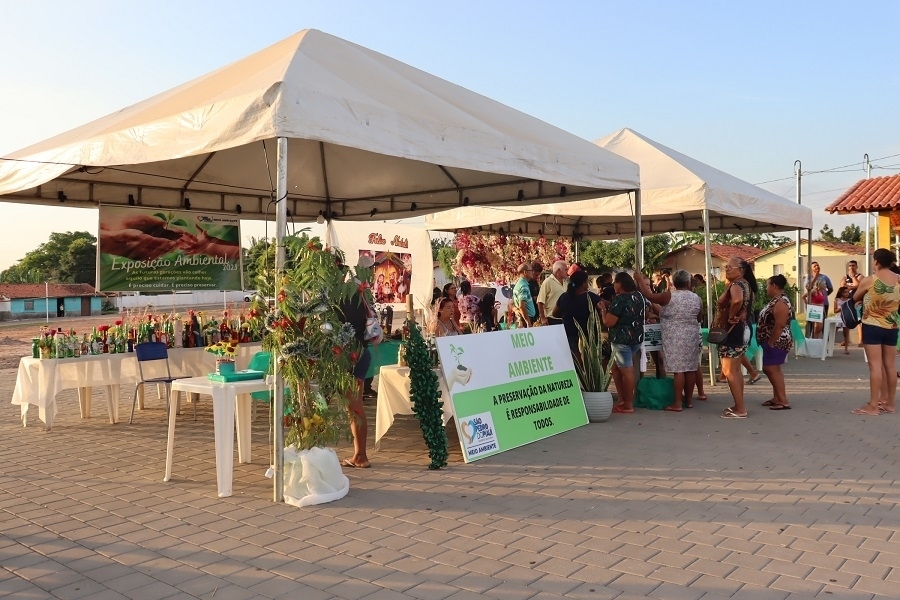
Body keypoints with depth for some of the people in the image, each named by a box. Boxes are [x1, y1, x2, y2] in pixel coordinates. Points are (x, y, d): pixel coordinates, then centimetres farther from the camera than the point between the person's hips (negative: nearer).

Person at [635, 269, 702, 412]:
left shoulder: (669, 296, -10)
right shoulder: (697, 298, 5)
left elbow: (648, 295, -5)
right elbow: (698, 319, 16)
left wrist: (640, 280, 8)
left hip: (675, 338, -5)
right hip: (692, 336, 5)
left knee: (679, 369, -6)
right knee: (690, 368, 9)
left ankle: (677, 403, -4)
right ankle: (688, 400, 18)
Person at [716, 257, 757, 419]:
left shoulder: (736, 285, -18)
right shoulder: (745, 284, 14)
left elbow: (737, 300, -40)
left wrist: (731, 317, -25)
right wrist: (737, 315, 5)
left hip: (733, 330, -11)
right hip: (743, 328, 11)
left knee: (728, 371, -5)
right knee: (736, 370, 16)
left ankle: (740, 409, -2)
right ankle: (739, 406, 23)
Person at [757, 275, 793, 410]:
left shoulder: (780, 302, -20)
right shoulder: (775, 301, 13)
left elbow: (780, 325, -26)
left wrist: (770, 343, -23)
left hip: (777, 342, -11)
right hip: (774, 342, 11)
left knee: (770, 369, -10)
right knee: (774, 369, 14)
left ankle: (783, 401, -8)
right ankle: (777, 398, 21)